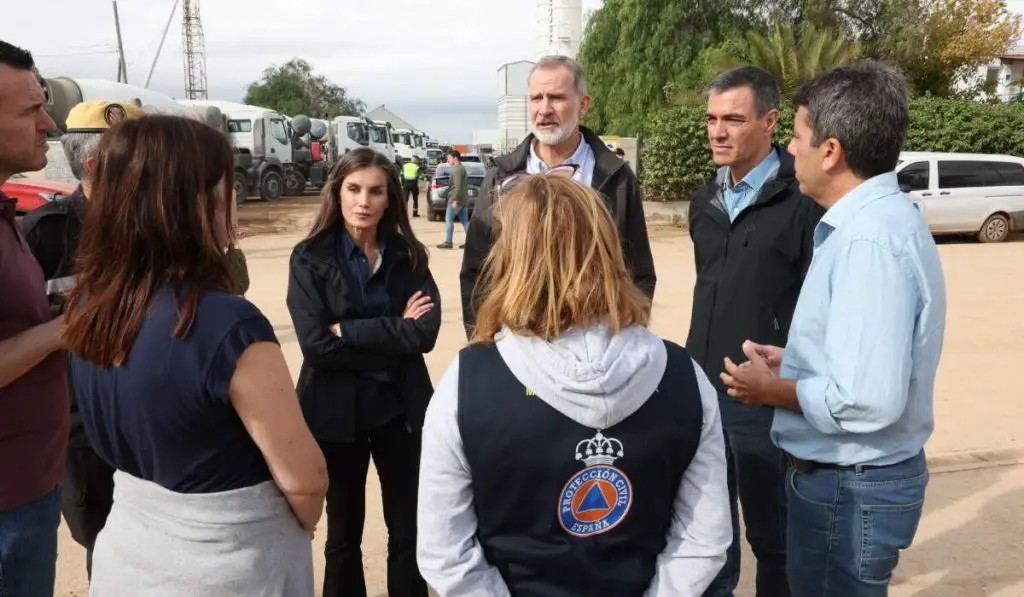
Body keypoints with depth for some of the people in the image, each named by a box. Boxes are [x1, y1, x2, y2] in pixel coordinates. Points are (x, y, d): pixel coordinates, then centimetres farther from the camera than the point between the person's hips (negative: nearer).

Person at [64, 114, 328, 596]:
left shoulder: (88, 306, -7)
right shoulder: (229, 326, -28)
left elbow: (117, 436, 7)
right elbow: (304, 479, -21)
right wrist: (299, 528, -1)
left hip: (126, 549, 6)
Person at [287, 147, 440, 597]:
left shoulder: (409, 256, 0)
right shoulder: (310, 257, -7)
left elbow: (426, 333, -13)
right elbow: (315, 345, -17)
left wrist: (348, 330, -18)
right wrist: (394, 332, -16)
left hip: (400, 409, 2)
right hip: (336, 412, -1)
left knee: (409, 531, 12)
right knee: (343, 534, 16)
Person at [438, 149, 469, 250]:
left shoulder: (457, 170, -15)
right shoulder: (462, 168, 18)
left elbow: (458, 186, -23)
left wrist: (455, 199, -24)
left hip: (456, 199, -10)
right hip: (463, 199, 10)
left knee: (449, 220, -3)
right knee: (465, 220, 8)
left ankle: (448, 242, -2)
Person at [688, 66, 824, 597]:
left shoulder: (802, 201, -14)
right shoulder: (705, 200, 9)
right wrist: (694, 368, 16)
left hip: (766, 400, -6)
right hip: (703, 391, 7)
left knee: (772, 535, 13)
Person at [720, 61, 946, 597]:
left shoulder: (870, 239, -26)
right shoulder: (873, 219, 6)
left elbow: (869, 400, -32)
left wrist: (773, 389, -16)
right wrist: (791, 361, 6)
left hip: (849, 487, -9)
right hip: (846, 474, 10)